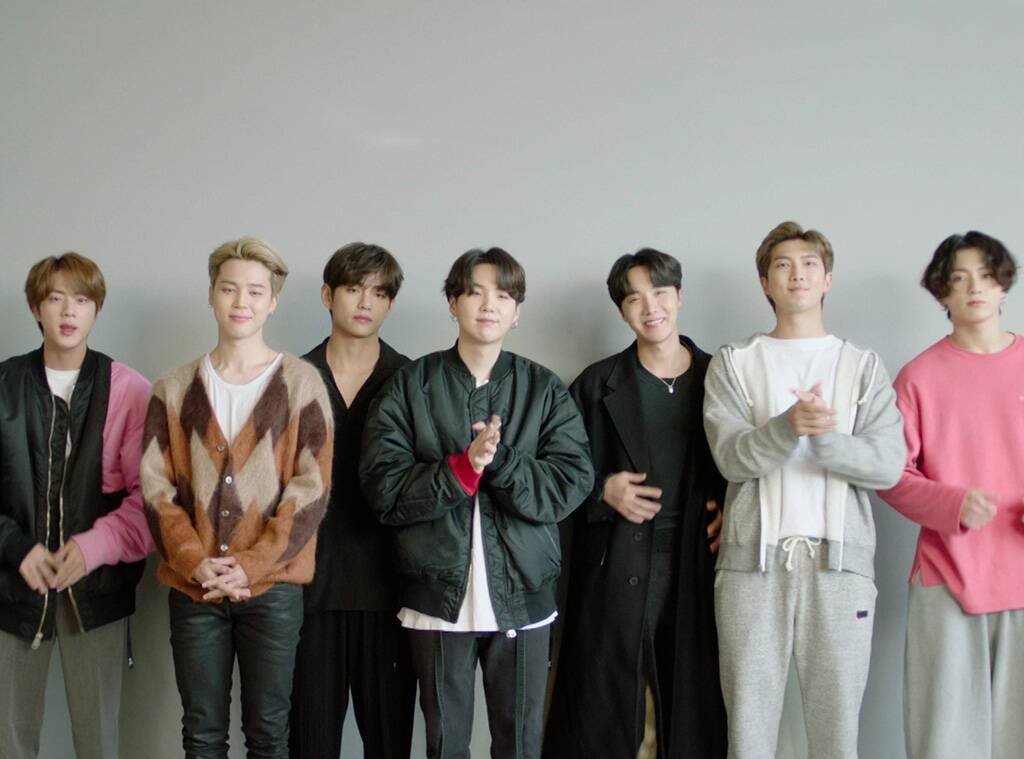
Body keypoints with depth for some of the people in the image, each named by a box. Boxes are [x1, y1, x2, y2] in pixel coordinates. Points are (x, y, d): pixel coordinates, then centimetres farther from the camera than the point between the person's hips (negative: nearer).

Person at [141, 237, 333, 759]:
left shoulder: (301, 382, -1)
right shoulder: (174, 388, 7)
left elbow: (311, 486, -6)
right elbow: (156, 485, 2)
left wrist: (252, 565, -13)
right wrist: (193, 561, -12)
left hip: (272, 586, -2)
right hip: (192, 586, 2)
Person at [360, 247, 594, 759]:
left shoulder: (545, 389, 5)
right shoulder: (410, 385, 2)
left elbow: (572, 484, -6)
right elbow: (383, 487, -7)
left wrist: (498, 461, -19)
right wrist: (463, 468, -20)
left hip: (523, 596, 1)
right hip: (438, 596, -1)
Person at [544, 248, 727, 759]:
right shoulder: (597, 384, 5)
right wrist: (603, 490, -10)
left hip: (696, 562, 1)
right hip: (618, 568, -1)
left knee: (694, 703, 4)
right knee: (608, 706, 2)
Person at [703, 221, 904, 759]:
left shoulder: (863, 366, 12)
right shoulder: (733, 363, 9)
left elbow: (889, 465, -1)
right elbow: (731, 458, -4)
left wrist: (824, 435, -18)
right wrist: (790, 426, -22)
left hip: (840, 562, 1)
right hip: (753, 561, 0)